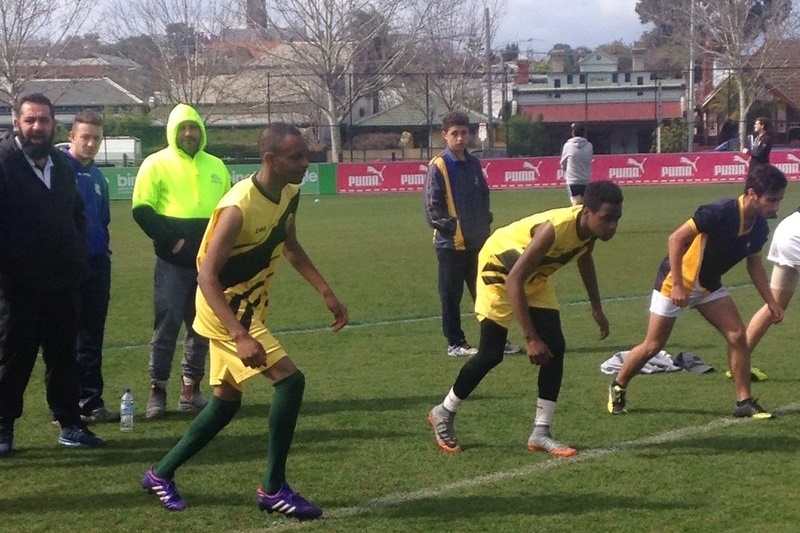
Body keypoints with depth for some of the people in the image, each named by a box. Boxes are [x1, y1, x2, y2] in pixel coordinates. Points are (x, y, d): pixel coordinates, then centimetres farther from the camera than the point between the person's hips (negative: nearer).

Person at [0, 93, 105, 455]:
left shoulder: (62, 165, 11)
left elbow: (77, 215, 21)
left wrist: (78, 258, 11)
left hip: (62, 283, 6)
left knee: (64, 357, 11)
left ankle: (70, 425, 19)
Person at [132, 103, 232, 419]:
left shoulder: (216, 167, 12)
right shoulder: (157, 164, -2)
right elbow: (142, 210, -6)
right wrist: (170, 240, -15)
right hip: (173, 262, -5)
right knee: (167, 325, -5)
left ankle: (191, 389, 17)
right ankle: (158, 390, 2)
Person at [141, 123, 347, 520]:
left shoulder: (289, 194, -3)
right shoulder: (239, 207, -29)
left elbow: (290, 247, 17)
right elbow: (207, 276, -30)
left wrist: (326, 293, 8)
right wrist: (241, 337, -39)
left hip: (248, 308, 9)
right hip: (226, 310, -9)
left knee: (227, 399, 17)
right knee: (290, 380, -16)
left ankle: (161, 474, 30)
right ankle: (273, 488, -5)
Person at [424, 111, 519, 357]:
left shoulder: (473, 163, 10)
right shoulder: (438, 166, -9)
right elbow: (432, 206, -12)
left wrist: (485, 221, 9)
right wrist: (450, 226, -14)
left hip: (478, 241, 6)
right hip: (451, 243, -6)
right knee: (451, 296, 3)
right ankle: (455, 343, 12)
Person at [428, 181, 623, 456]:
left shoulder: (591, 227, -18)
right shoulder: (555, 229, -40)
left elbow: (585, 259, 9)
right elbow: (514, 280, -38)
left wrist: (597, 308, 12)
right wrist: (530, 338, -40)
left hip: (536, 274, 7)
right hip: (500, 267, -7)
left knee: (555, 348, -4)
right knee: (491, 354, -5)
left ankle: (541, 433, 3)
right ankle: (443, 414, 16)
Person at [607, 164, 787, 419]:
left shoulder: (759, 226, -6)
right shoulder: (721, 212, -30)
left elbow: (754, 264, 11)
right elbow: (676, 239, -27)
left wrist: (771, 301, 5)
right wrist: (677, 285, -29)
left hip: (709, 285, 7)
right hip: (676, 282, -6)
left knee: (737, 335, -7)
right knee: (653, 345, 1)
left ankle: (744, 402, 1)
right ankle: (618, 388, 24)